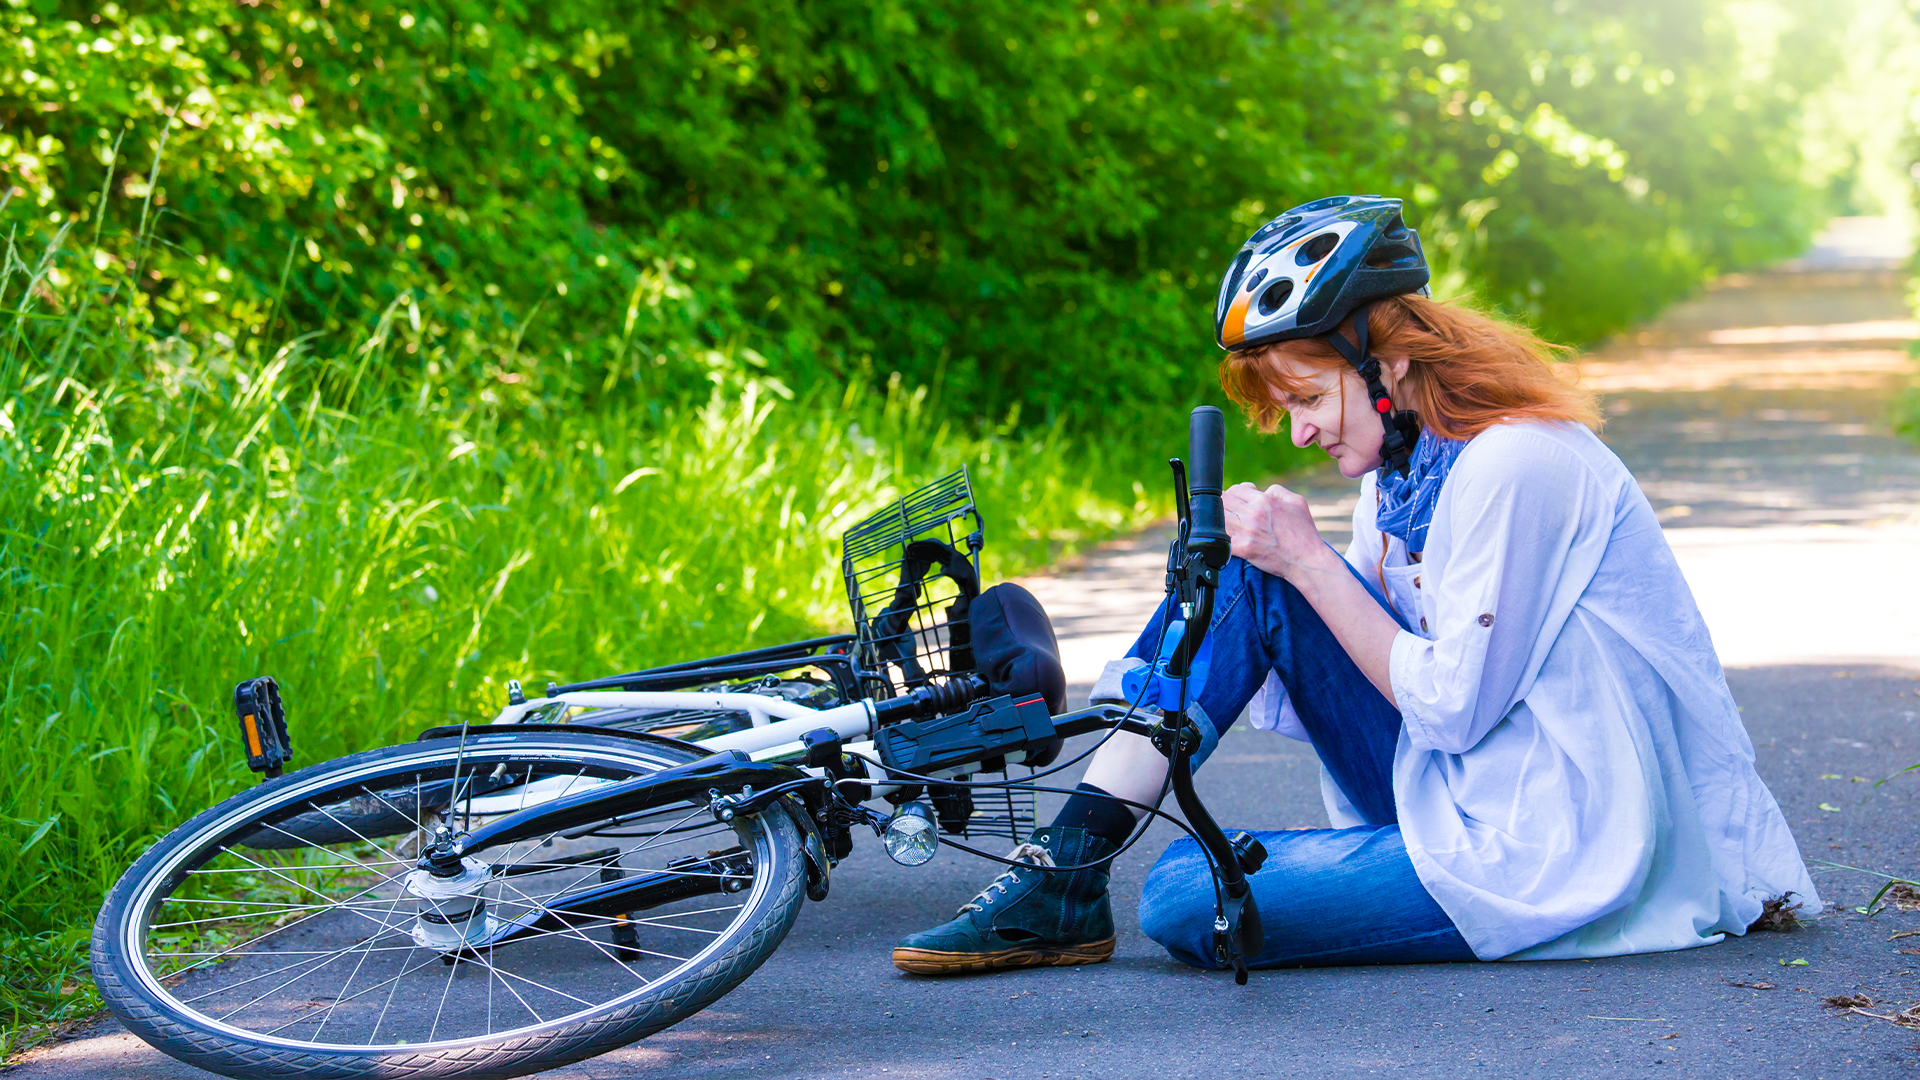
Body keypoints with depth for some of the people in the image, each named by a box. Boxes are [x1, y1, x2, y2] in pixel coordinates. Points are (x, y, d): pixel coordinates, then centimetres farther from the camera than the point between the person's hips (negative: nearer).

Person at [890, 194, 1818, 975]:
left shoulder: (1514, 465, -20)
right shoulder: (1404, 452, 9)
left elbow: (1451, 708, -19)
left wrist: (1310, 561, -16)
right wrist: (1274, 554, -7)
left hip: (1554, 857, -9)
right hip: (1465, 790, 9)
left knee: (1186, 901, -24)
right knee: (1245, 576, -4)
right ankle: (1064, 876, -5)